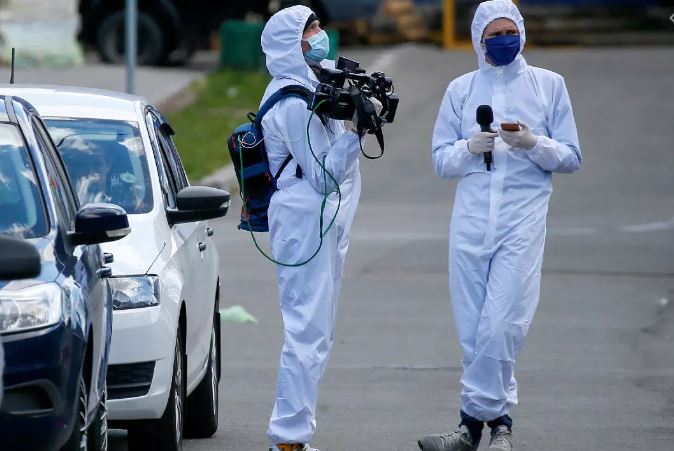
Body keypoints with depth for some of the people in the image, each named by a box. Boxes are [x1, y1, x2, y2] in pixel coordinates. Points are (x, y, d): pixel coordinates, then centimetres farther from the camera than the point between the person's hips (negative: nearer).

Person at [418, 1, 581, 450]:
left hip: (523, 216, -3)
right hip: (471, 218, 3)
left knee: (501, 325, -12)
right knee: (473, 328, 1)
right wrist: (469, 147, -8)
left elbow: (571, 157, 7)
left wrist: (533, 144, -12)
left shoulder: (548, 84, 7)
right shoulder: (461, 89, 12)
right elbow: (441, 160, 13)